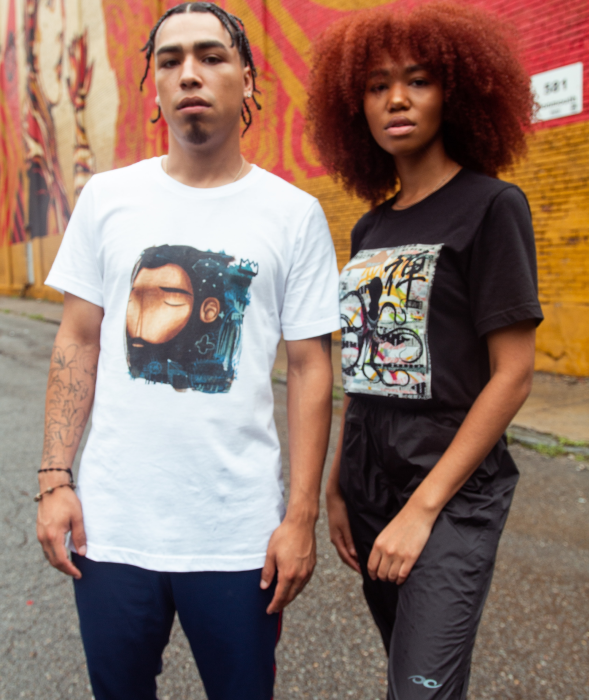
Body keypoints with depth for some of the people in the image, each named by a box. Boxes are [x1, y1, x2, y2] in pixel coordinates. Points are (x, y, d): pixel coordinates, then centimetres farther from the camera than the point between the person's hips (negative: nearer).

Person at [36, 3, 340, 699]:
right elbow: (78, 342, 6)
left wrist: (301, 517, -6)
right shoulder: (106, 197, 3)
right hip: (111, 525, 2)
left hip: (239, 534, -1)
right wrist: (54, 477, 0)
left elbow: (310, 368, -3)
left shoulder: (295, 214, -3)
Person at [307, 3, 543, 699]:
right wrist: (337, 487, 10)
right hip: (371, 489, 6)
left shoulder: (491, 206, -8)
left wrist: (424, 507, -15)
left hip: (453, 495, -6)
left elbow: (512, 374, -13)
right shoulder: (369, 229, 10)